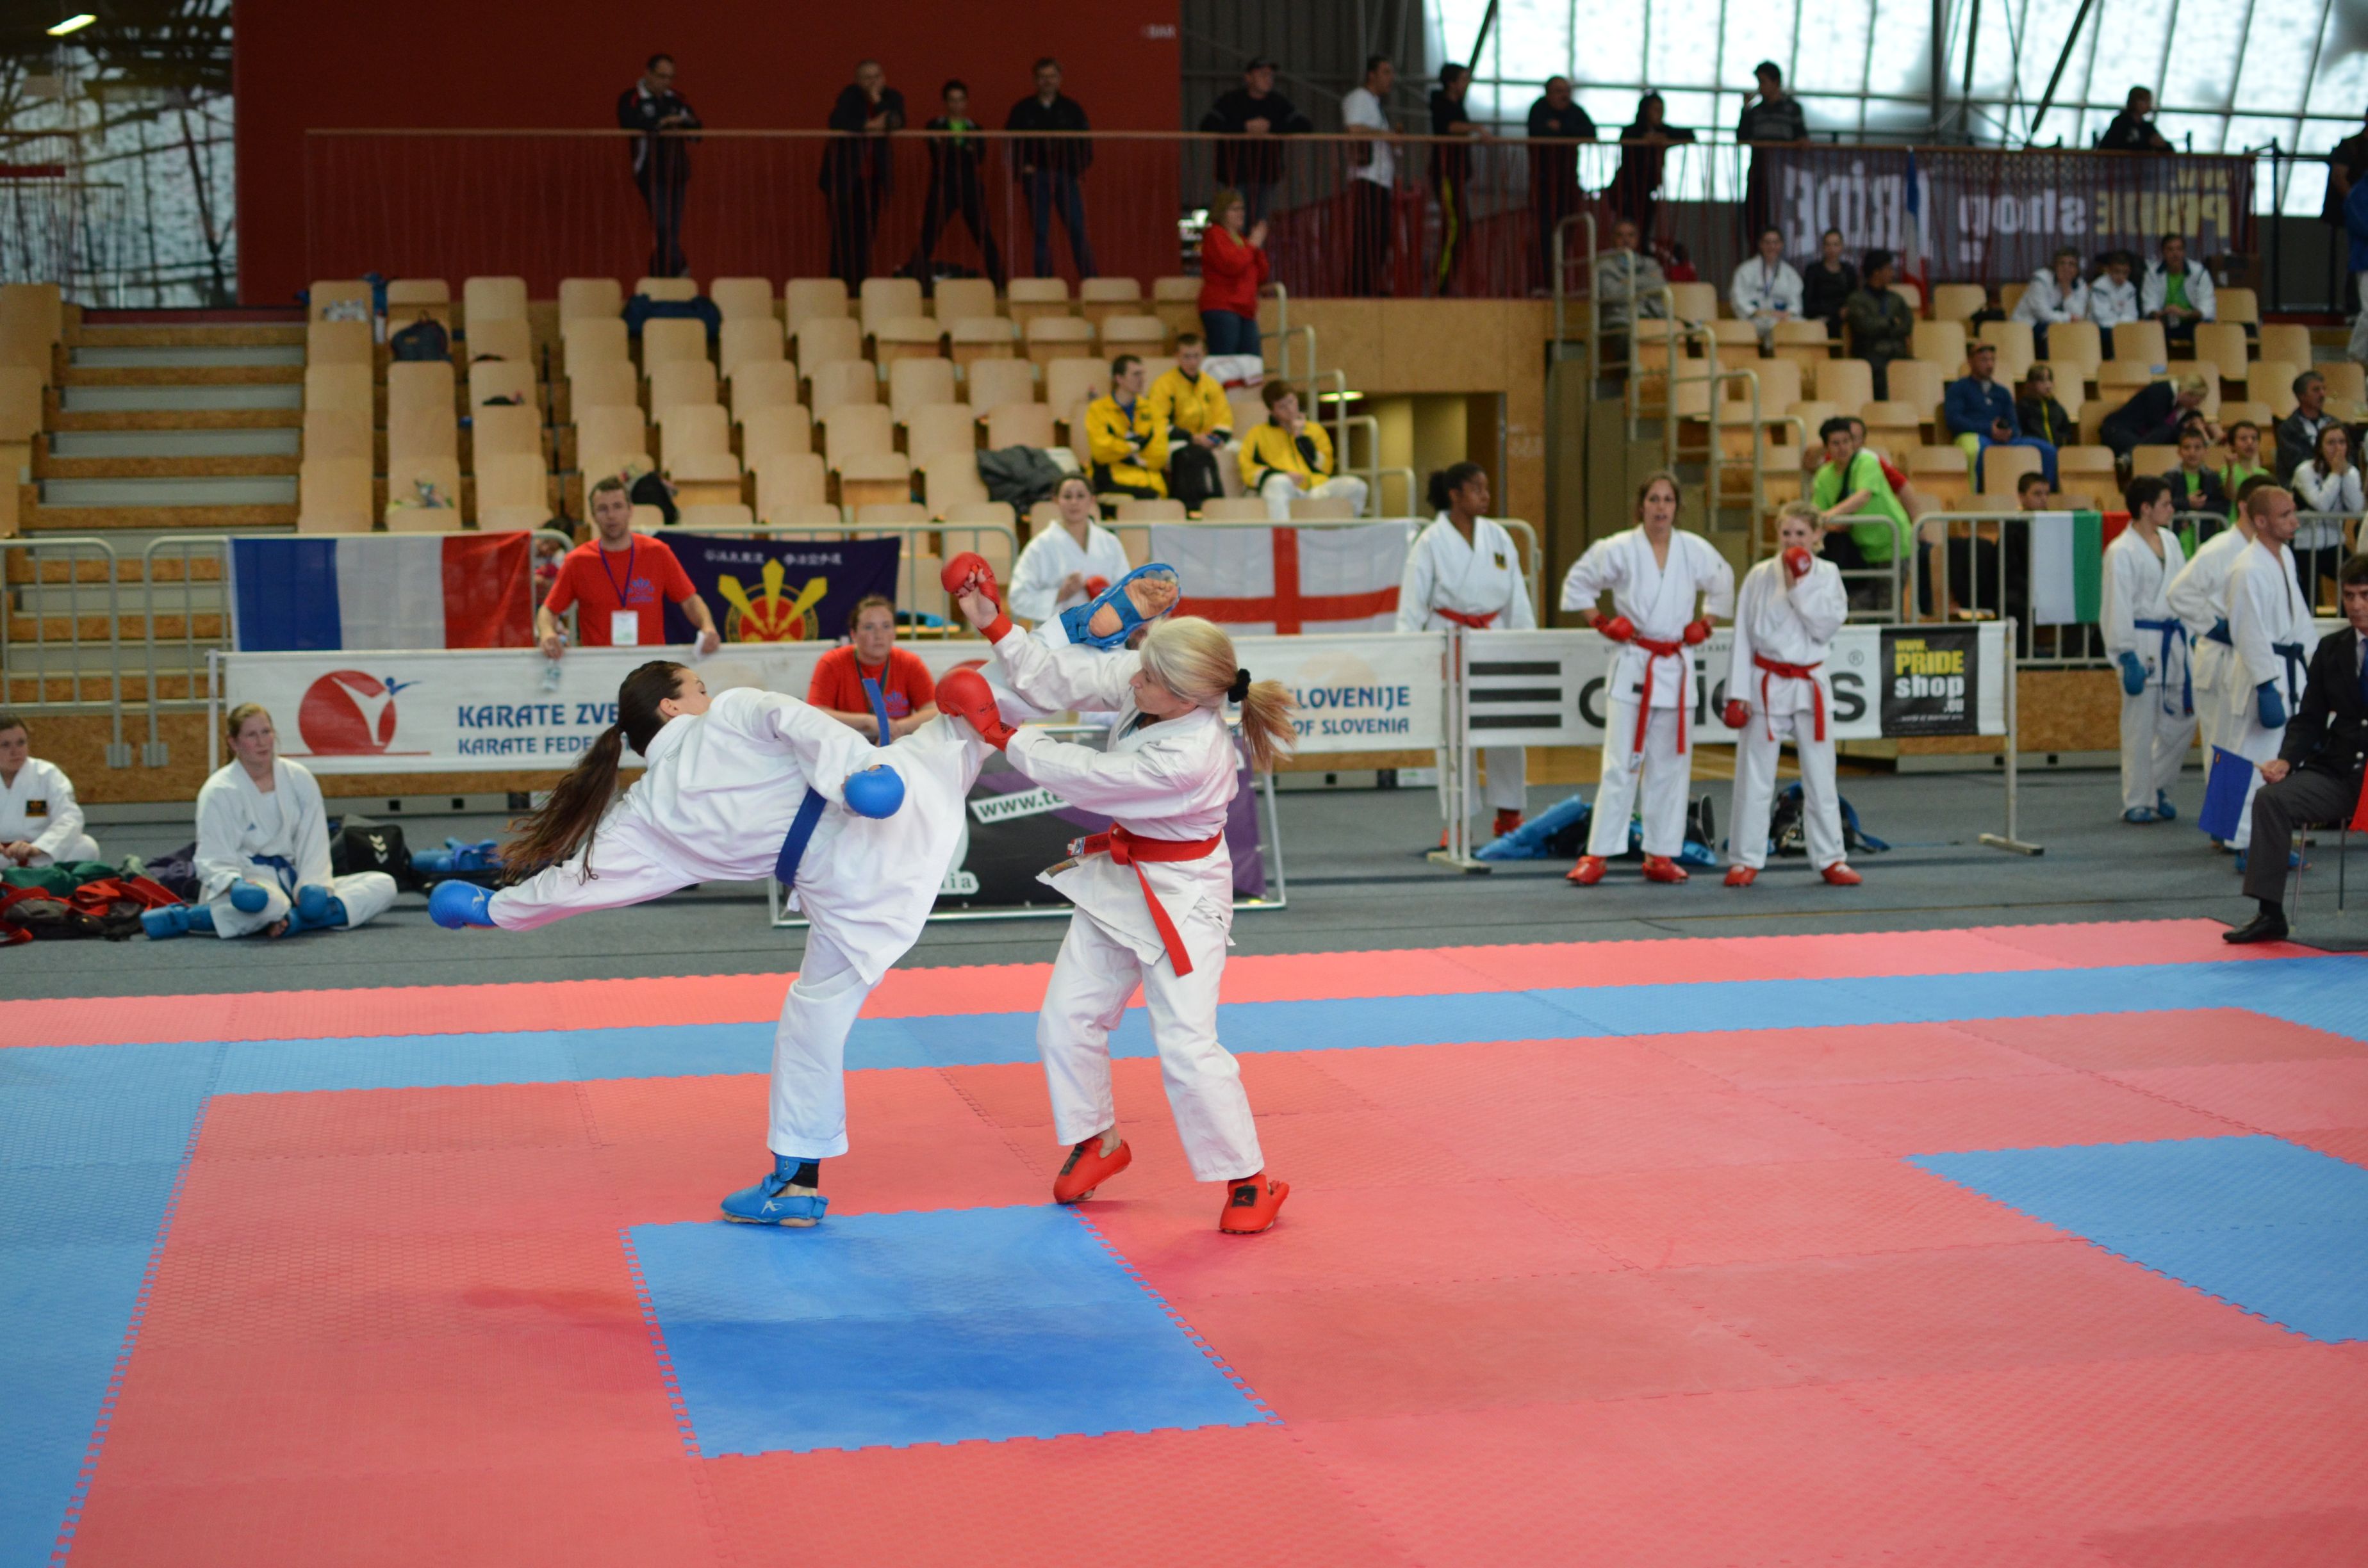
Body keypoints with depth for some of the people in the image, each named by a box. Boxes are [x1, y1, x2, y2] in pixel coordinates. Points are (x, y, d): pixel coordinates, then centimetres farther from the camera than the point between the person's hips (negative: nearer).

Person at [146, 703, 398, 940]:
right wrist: (238, 886, -32)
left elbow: (313, 843, 2)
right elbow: (214, 861, -10)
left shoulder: (299, 778, 4)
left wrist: (310, 888, -16)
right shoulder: (218, 792, -7)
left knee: (383, 885, -11)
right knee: (269, 904, -45)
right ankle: (184, 918, -23)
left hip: (293, 880, 6)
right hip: (249, 884, -6)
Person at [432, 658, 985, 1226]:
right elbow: (797, 721, -9)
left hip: (841, 880, 2)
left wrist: (489, 907, 39)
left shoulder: (646, 812, 17)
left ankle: (796, 1183, 21)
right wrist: (855, 768, -20)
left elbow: (575, 877, 25)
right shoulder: (734, 710, 12)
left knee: (815, 1016, 15)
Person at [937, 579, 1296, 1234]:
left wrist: (1001, 734, -17)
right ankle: (1099, 1142, 33)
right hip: (1119, 876, 8)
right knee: (1065, 1020, 11)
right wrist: (995, 626, -12)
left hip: (1180, 895, -8)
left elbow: (1085, 775, -27)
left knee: (1186, 1046, -12)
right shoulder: (1140, 682, -14)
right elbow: (1063, 679, -3)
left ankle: (1250, 1182, 5)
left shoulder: (1189, 758, -36)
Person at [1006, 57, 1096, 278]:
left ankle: (1090, 281, -5)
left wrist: (1081, 166, -1)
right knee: (1041, 233, -1)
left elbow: (1085, 142, 12)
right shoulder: (1022, 110, 8)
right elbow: (1010, 142, 9)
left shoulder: (1072, 109, 11)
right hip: (1036, 176, 0)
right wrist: (1022, 167, -2)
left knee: (1078, 230, -7)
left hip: (1066, 176, 0)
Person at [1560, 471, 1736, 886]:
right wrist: (1600, 622, -2)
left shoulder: (1695, 551, 2)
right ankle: (1597, 855, -1)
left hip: (1677, 669, 3)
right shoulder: (1620, 550, -6)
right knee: (1621, 765, -6)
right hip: (1634, 666, -3)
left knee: (1670, 766, 7)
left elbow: (1723, 584, 20)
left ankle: (1661, 856, 16)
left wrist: (1705, 623, 10)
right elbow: (1577, 583, 6)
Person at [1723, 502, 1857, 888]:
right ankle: (1745, 860, 12)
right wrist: (1737, 693, -4)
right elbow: (1743, 636, -1)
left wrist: (1801, 584, -17)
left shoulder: (1827, 575, 0)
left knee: (1821, 779, 7)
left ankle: (1830, 859, 17)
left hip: (1810, 686, 1)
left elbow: (1826, 626, -12)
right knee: (1754, 778, 3)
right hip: (1767, 685, -1)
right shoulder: (1759, 577, -1)